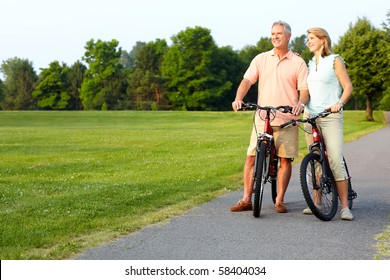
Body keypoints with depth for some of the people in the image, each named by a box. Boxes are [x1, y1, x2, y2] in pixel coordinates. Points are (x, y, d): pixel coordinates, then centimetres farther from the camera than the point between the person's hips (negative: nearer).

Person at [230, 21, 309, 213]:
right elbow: (247, 81, 3)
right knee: (251, 157, -2)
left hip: (287, 119, -1)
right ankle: (246, 200, 4)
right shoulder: (261, 59, 10)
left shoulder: (298, 62, 6)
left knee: (286, 159, 1)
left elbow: (304, 89, 0)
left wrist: (300, 103, -22)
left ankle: (279, 200, 12)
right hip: (262, 118, 1)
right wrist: (238, 98, -16)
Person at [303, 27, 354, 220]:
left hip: (331, 116, -5)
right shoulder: (310, 64, 18)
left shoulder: (335, 61, 2)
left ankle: (345, 207, -12)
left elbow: (348, 87, -1)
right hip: (310, 116, 6)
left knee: (336, 161, -14)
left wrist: (340, 103, -19)